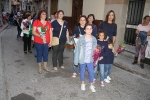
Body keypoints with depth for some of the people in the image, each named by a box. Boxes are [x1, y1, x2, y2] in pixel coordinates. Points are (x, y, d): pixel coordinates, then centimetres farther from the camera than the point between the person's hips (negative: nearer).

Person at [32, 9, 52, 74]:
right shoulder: (36, 22, -6)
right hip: (38, 42, -3)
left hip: (46, 42, 4)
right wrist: (40, 35, -25)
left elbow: (50, 33, 7)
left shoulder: (48, 23, 6)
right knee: (39, 54, 7)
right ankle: (39, 68, 22)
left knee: (45, 54, 12)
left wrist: (50, 41, 3)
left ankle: (45, 66, 29)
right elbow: (33, 32, -10)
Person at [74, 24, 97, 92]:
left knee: (91, 72, 8)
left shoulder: (94, 39, -3)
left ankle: (91, 85, 28)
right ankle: (83, 84, 37)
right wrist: (76, 60, -9)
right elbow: (77, 50, -10)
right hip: (82, 59, -2)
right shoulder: (81, 39, -14)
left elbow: (95, 49, 5)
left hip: (90, 59, 2)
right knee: (82, 71, 15)